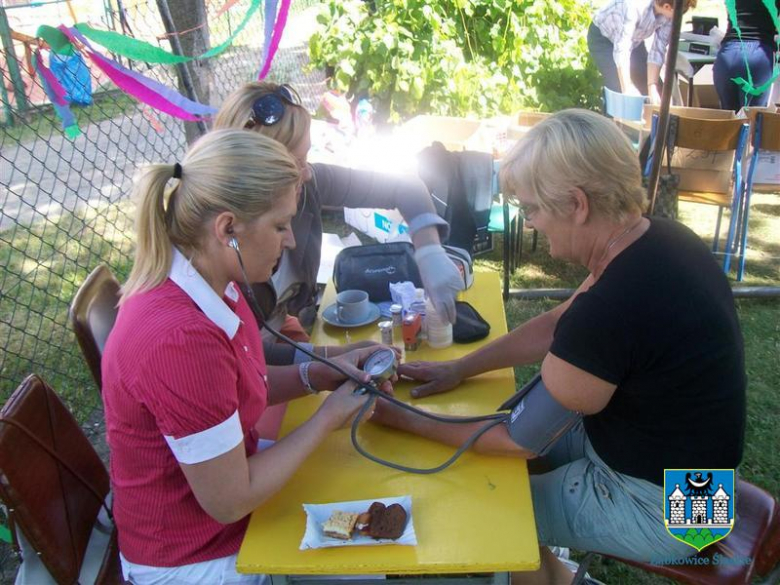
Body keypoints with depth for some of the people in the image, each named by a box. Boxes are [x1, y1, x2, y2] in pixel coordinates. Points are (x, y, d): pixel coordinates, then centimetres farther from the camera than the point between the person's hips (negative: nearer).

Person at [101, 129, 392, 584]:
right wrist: (328, 419, -16)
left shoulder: (209, 282, -8)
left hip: (232, 472, 8)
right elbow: (230, 501, -25)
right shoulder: (180, 340, -35)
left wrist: (318, 375, -8)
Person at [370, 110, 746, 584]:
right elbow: (554, 326, 6)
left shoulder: (610, 311, -35)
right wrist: (459, 369, 7)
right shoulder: (656, 239, -7)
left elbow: (519, 439, -20)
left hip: (658, 509, -8)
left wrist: (410, 421, -9)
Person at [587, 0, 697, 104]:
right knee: (619, 90, -21)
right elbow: (621, 48, -43)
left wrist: (652, 87, -29)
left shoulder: (668, 15, -21)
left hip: (633, 40, 6)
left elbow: (658, 49, -19)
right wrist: (627, 88, -46)